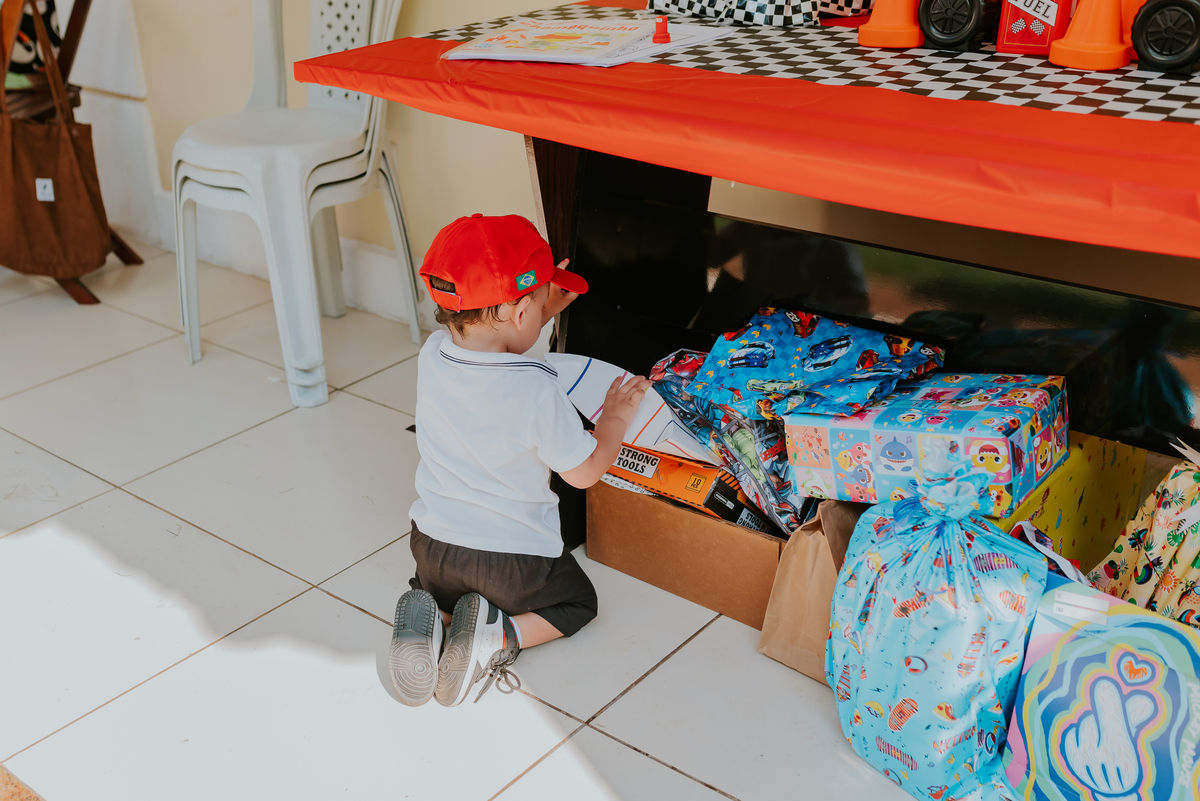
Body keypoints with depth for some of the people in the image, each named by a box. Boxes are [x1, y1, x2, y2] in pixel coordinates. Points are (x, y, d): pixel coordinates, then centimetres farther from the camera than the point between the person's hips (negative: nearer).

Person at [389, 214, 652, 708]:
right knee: (578, 602, 24)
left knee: (438, 589, 36)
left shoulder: (433, 353, -11)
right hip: (516, 559, -4)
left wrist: (546, 309, 15)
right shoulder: (537, 392, -28)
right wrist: (617, 414, 3)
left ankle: (430, 624, 0)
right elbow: (584, 471, -13)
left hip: (434, 540, 4)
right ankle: (498, 638, -4)